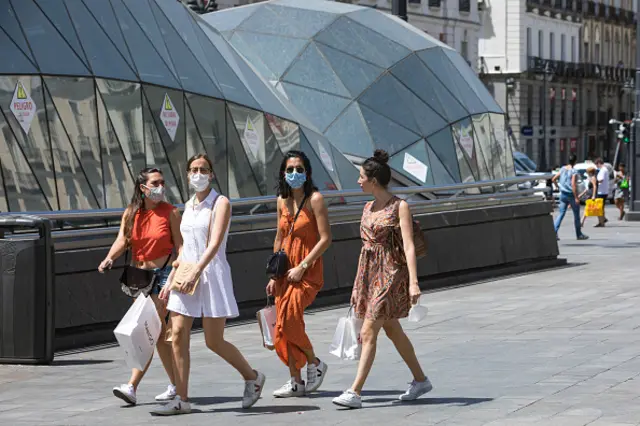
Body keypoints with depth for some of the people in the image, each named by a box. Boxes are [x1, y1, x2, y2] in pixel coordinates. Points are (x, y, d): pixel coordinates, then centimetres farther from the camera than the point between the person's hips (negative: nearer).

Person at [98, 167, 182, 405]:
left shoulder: (170, 212, -2)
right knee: (159, 332, 11)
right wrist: (109, 259, -23)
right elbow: (122, 240, -4)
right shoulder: (130, 213, 7)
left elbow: (179, 244, -3)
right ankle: (176, 384, 22)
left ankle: (132, 387, -17)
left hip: (164, 274, -5)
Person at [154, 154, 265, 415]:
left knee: (214, 342, -3)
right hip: (186, 277, 6)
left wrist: (195, 272, -29)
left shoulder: (221, 203, -6)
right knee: (178, 335, -5)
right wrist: (171, 280, 16)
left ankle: (252, 378, 20)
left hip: (211, 274, -6)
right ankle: (181, 400, -2)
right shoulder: (189, 206, 15)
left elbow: (215, 243, -17)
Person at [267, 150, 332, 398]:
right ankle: (296, 382, 11)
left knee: (289, 320, -19)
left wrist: (302, 267, -16)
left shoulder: (315, 199, -9)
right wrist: (274, 275, 12)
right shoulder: (282, 201, 9)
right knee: (284, 325, 3)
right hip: (285, 269, 6)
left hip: (307, 270, -6)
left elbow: (325, 239, -13)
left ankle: (315, 364, 3)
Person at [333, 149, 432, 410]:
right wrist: (359, 283, 18)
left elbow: (408, 246, -16)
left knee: (368, 333, -11)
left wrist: (413, 282, -24)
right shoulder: (369, 208, 11)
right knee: (393, 331, 15)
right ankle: (420, 380, 29)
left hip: (390, 274, -8)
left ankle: (355, 392, -11)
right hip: (370, 272, 8)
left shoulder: (399, 206, -10)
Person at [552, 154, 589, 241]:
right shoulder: (573, 171, -16)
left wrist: (558, 187, 24)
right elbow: (573, 185, -23)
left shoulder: (563, 169, 4)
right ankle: (579, 234, 17)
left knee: (561, 213, 6)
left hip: (563, 194, 6)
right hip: (571, 195, -6)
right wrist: (576, 197, -20)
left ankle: (554, 231, -10)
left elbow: (554, 179, 8)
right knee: (576, 215, 8)